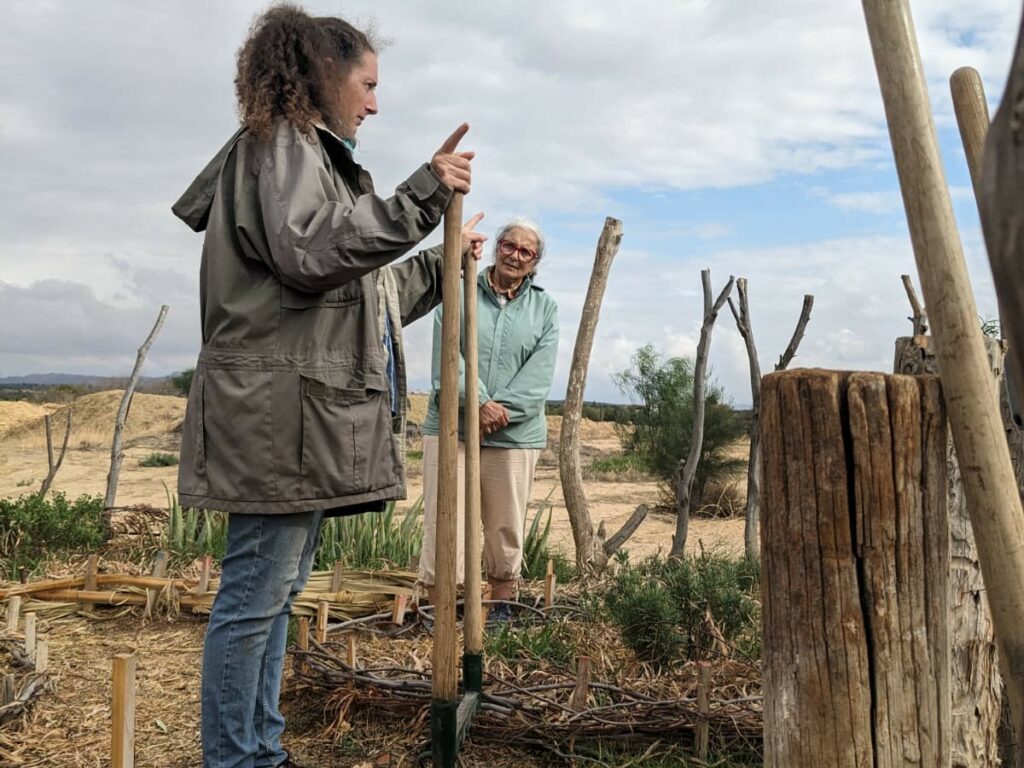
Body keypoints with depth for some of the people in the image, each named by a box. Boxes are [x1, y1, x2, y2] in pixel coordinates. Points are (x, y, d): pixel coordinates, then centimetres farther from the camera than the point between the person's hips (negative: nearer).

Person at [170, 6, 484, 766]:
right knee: (256, 592, -4)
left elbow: (361, 292, 28)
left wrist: (440, 264, 32)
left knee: (279, 589, 14)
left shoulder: (315, 156, 26)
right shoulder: (281, 143, -3)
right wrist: (420, 196, -19)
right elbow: (310, 254, -22)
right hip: (277, 410, -10)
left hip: (312, 414, 10)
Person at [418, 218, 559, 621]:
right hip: (451, 426, -1)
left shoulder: (545, 308, 9)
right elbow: (446, 354, -7)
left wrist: (502, 410, -16)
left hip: (515, 435, 2)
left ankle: (501, 605, 26)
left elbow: (539, 374, -2)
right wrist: (479, 403, -19)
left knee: (507, 527, 9)